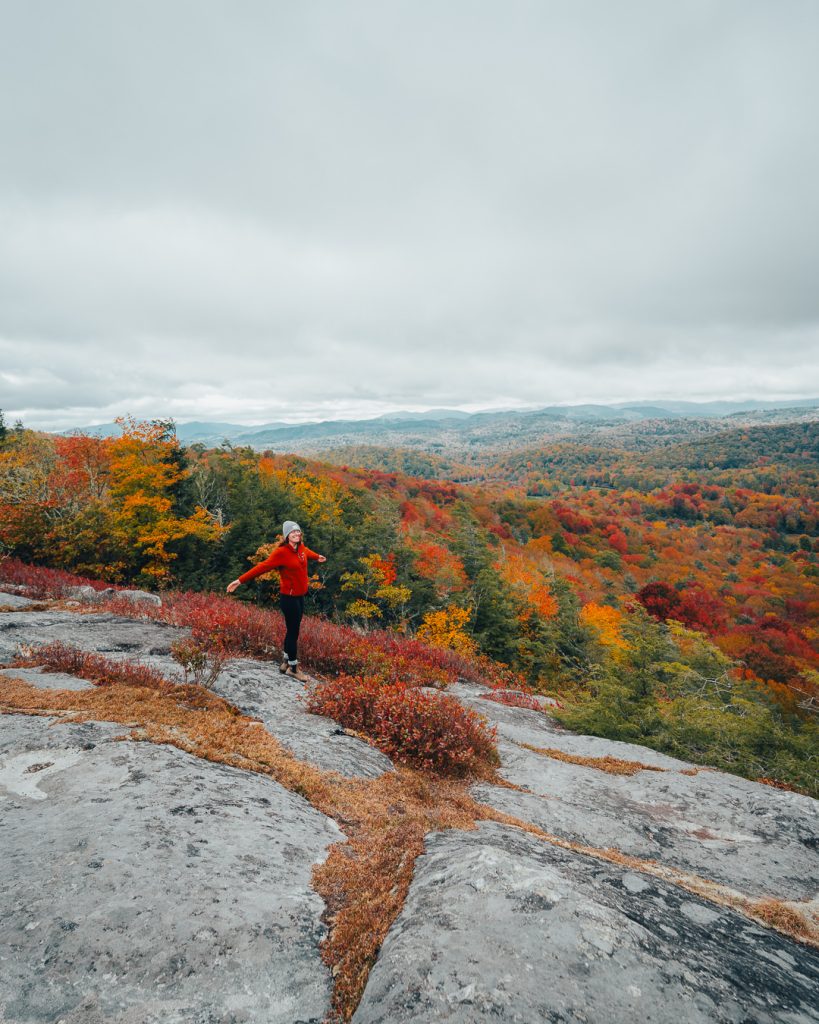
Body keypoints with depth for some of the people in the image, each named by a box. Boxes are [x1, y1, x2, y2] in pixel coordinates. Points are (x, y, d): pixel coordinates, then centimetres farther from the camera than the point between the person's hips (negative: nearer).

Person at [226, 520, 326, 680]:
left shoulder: (302, 548, 2)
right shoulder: (281, 552, -20)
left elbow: (308, 553, 27)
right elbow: (262, 567, -23)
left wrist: (318, 557, 49)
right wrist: (240, 580, -28)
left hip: (300, 596, 8)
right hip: (289, 598, -8)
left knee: (293, 630, 17)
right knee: (293, 632, 2)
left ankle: (285, 662, 33)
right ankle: (293, 668, 18)